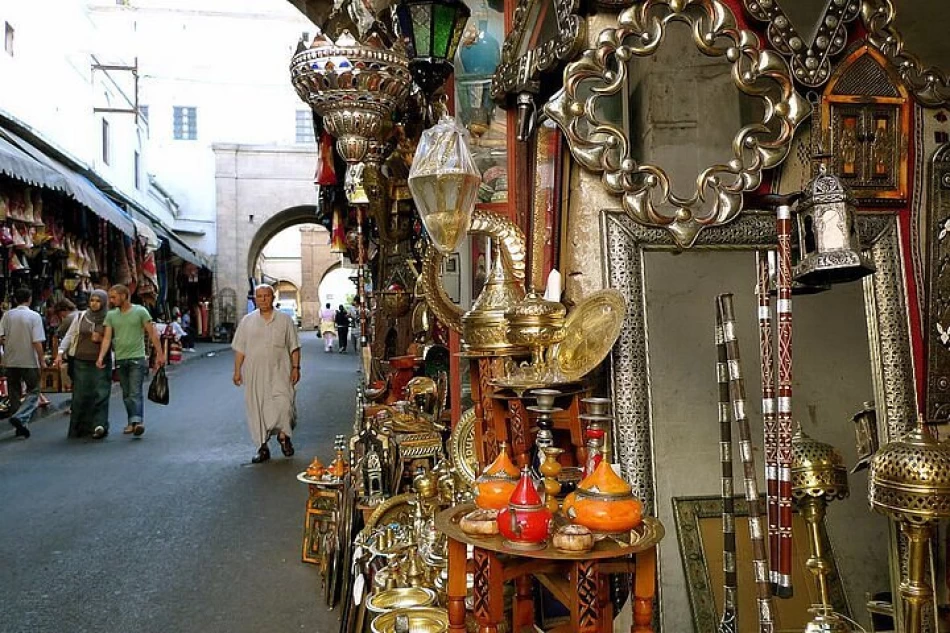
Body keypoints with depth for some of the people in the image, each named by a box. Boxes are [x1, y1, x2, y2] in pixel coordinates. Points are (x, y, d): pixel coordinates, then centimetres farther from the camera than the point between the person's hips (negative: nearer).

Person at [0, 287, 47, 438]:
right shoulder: (34, 316, -9)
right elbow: (37, 342, -13)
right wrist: (42, 360, -4)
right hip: (29, 361, -4)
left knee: (14, 393, 13)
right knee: (33, 392, 7)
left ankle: (20, 428, 17)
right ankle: (20, 417, -16)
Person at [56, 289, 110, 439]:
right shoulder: (81, 316, 9)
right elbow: (69, 336, 9)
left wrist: (101, 340, -10)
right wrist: (60, 353, -1)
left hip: (100, 363, -2)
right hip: (81, 361, 2)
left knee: (100, 394, -8)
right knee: (80, 395, 4)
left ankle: (99, 426, -9)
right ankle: (79, 427, 13)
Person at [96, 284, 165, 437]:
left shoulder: (140, 311, -3)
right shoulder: (111, 315, 8)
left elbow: (152, 334, -4)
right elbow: (107, 338, 3)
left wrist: (160, 354, -8)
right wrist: (101, 357, -10)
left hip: (137, 358, -5)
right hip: (120, 360, 5)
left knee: (135, 392, -14)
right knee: (126, 394, 11)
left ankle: (137, 421, -20)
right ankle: (132, 422, 19)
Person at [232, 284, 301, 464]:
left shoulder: (285, 320, 4)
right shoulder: (247, 321, 8)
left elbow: (294, 347, 5)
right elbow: (239, 349, 9)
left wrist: (296, 367, -2)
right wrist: (237, 371, 5)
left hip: (279, 373, -2)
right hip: (254, 373, 2)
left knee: (283, 404, -14)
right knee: (256, 409, 4)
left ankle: (283, 435, 12)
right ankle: (262, 447, 14)